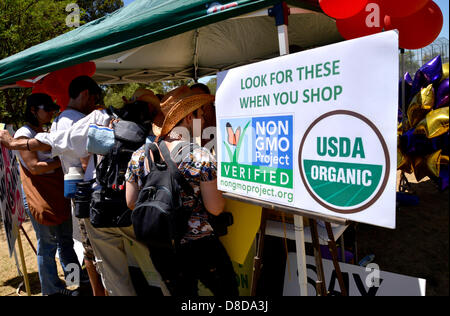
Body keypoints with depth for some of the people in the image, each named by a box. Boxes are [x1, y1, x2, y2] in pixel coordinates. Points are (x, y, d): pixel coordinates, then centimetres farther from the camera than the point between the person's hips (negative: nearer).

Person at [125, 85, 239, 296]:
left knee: (181, 293, 24)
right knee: (228, 291, 17)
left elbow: (131, 203, 4)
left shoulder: (139, 156, -3)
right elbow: (215, 208, -13)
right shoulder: (201, 157, -16)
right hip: (200, 247, -5)